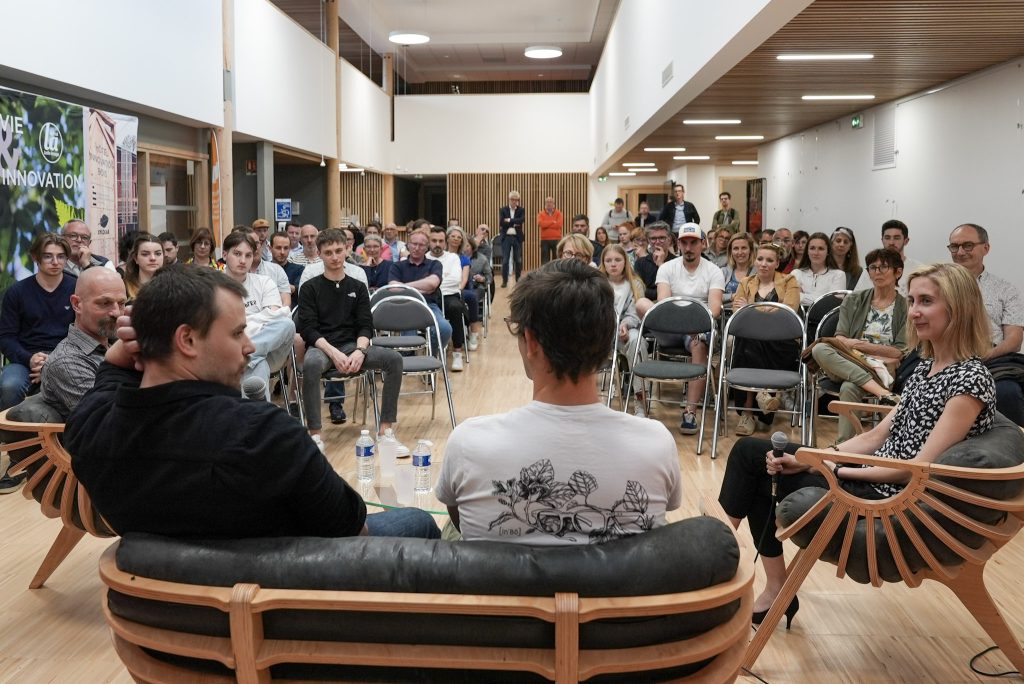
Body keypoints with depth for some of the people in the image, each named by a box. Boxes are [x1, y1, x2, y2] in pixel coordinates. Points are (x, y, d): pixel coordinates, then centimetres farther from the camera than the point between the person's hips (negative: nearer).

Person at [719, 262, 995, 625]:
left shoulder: (971, 380, -17)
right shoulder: (927, 366, 9)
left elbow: (921, 466, -21)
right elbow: (879, 435, 9)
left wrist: (840, 470, -16)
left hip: (893, 498, -8)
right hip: (870, 474, 8)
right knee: (749, 452, 1)